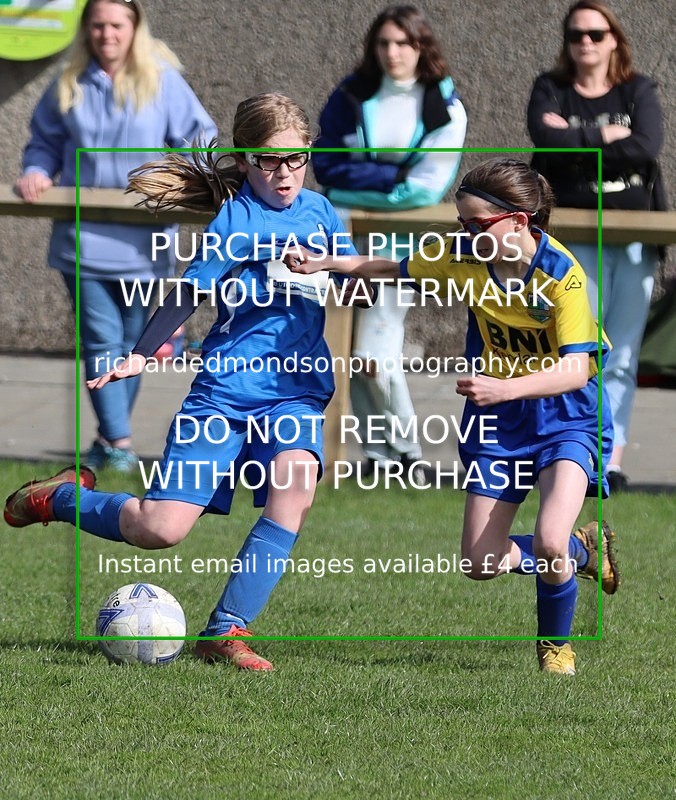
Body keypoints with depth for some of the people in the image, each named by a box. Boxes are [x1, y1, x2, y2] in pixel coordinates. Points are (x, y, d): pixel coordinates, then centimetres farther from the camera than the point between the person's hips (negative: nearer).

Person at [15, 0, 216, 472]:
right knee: (102, 341, -9)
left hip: (140, 239, 0)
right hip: (83, 236, 0)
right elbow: (45, 143, 16)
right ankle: (120, 443, -12)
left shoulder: (162, 82, -1)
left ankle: (111, 437, 24)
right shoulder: (69, 86, 5)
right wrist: (37, 172, -4)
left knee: (131, 343, 11)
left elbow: (198, 138, 1)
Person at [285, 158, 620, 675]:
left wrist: (504, 388, -43)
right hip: (497, 419, 5)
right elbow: (400, 270, 9)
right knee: (481, 564, 2)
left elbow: (576, 369, -30)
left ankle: (556, 645, 5)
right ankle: (584, 550, 31)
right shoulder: (464, 256, -11)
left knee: (548, 543, -26)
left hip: (565, 417, -5)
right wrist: (324, 264, -2)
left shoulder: (562, 274, -24)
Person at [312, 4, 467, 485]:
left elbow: (426, 187, -10)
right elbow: (325, 165, -4)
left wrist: (361, 178, -10)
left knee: (375, 355, -12)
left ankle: (406, 449, 5)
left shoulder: (444, 105, -3)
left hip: (402, 238, -3)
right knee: (355, 355, 1)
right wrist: (390, 176, -12)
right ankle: (378, 453, 10)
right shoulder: (352, 97, 3)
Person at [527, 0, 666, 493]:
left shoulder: (637, 91, 10)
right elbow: (546, 139, -11)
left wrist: (574, 138, -8)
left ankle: (613, 461, -5)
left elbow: (648, 146, -9)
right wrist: (606, 136, -9)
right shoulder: (551, 91, 10)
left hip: (634, 235, 1)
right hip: (576, 236, -1)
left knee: (622, 355, -3)